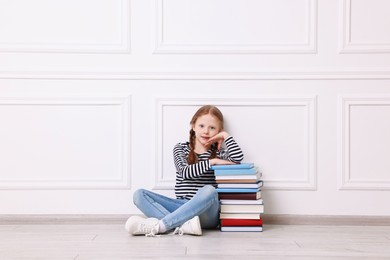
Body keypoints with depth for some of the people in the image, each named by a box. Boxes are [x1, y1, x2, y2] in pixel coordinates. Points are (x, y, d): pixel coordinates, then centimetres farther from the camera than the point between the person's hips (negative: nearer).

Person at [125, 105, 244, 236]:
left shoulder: (219, 153, 11)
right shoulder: (180, 149, 12)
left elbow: (238, 157, -10)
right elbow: (184, 172, -6)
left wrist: (225, 135, 3)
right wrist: (211, 162, -11)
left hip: (207, 212, -2)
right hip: (182, 207, 2)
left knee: (209, 190, -37)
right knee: (139, 194, -16)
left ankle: (158, 226, -37)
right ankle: (183, 225, -39)